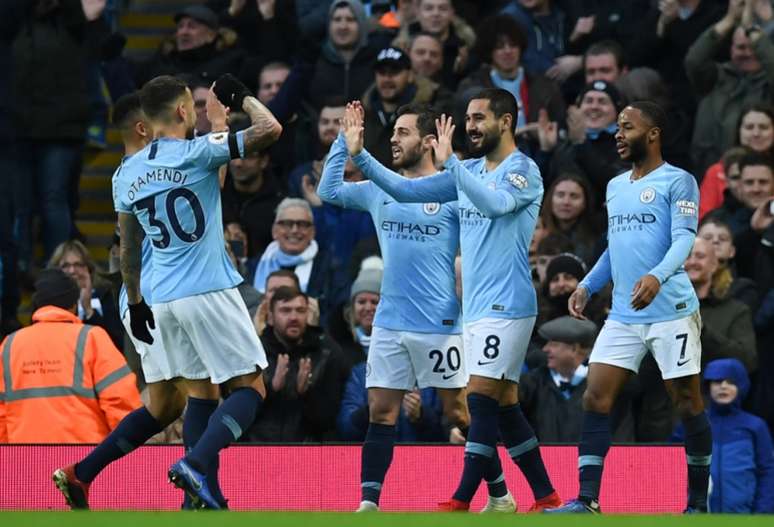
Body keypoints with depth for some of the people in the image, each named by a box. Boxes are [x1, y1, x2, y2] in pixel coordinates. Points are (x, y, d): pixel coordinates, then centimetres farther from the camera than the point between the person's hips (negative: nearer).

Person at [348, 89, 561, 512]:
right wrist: (360, 155, 4)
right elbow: (407, 190, 14)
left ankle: (461, 503, -16)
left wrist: (449, 161, -32)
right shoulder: (469, 171, 14)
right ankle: (545, 497, 15)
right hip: (476, 307, 9)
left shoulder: (523, 170, -9)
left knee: (481, 400, -13)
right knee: (504, 406, 9)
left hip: (505, 306, -8)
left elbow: (495, 202, -29)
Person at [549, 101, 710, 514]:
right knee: (595, 399, -5)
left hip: (671, 313, -7)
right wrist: (587, 286, 14)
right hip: (623, 317, 7)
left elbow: (684, 239, -16)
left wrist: (656, 277, -33)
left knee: (688, 404, 0)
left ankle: (698, 503, 12)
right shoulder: (615, 187, 17)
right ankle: (587, 500, -7)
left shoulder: (677, 181, -5)